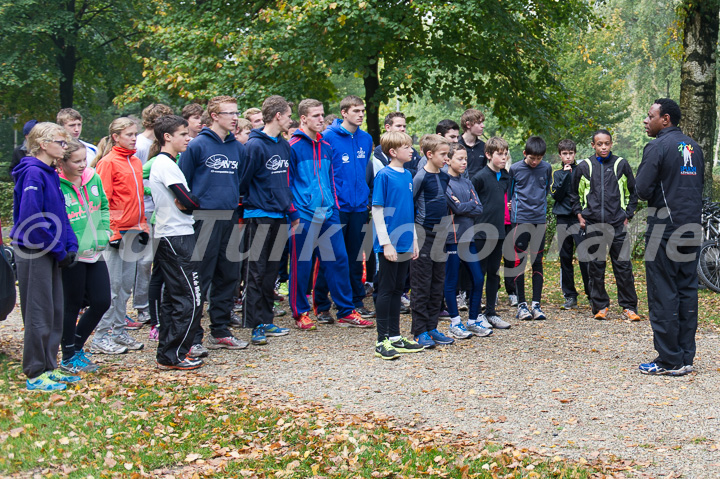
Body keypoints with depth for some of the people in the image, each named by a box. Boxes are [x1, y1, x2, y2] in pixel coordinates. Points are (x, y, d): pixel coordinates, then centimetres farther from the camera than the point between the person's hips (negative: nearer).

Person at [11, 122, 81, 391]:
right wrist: (59, 250, -16)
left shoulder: (50, 174, 13)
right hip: (34, 253, -9)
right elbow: (31, 218, -21)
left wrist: (70, 246, 5)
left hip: (51, 254, 9)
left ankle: (49, 368, 23)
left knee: (55, 313, 13)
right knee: (39, 315, -2)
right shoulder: (33, 173, -15)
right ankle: (35, 375, 7)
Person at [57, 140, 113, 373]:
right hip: (72, 256, -6)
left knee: (102, 301, 8)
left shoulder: (93, 179, 4)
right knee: (72, 305, 6)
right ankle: (68, 357, 23)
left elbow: (104, 207, 17)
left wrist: (104, 233, 6)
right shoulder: (56, 186, -16)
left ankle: (76, 345, 29)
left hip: (95, 253, 6)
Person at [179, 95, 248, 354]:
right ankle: (193, 337, 1)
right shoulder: (198, 145, -5)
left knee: (228, 277, 11)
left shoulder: (238, 148, 12)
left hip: (230, 218, 6)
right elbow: (182, 183, -3)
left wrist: (241, 216, 13)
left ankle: (220, 331, 22)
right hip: (205, 218, -6)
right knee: (199, 278, -5)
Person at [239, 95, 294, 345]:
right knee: (256, 272, -4)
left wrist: (292, 210, 16)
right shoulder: (255, 145, -12)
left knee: (272, 271, 11)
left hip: (279, 216, 7)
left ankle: (266, 321, 19)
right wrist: (249, 203, -3)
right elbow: (242, 181, -9)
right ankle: (255, 326, -1)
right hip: (258, 216, -7)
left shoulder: (284, 145, 12)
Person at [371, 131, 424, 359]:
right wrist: (386, 243, -16)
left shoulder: (408, 175, 10)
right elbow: (377, 210, -13)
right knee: (386, 290, -1)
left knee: (397, 289, 13)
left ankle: (395, 336, 22)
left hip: (405, 244, 7)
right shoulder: (384, 175, -11)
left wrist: (414, 240, 15)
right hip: (389, 244, -7)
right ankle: (382, 341, 4)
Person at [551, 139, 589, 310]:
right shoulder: (557, 174, 12)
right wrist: (565, 175, -9)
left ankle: (592, 294, -3)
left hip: (579, 218, -3)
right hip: (563, 219, 3)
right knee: (565, 258, 4)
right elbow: (556, 195, -2)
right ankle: (569, 296, 10)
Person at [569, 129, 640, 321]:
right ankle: (600, 307, 13)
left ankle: (629, 307, 6)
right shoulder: (584, 167, 6)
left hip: (618, 225, -1)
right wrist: (579, 215, 8)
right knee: (595, 268, 4)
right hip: (593, 226, 1)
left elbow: (633, 192, 14)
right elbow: (575, 194, 18)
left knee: (623, 266, -1)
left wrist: (627, 215, 6)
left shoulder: (621, 165, 5)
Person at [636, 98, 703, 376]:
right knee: (687, 292, 9)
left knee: (663, 294, -3)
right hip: (692, 229, 7)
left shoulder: (658, 147, -10)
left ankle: (669, 361, -1)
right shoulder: (694, 147, 14)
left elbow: (642, 189, -14)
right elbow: (699, 184, 19)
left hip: (665, 230, -7)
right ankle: (686, 358, 12)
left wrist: (654, 195, 6)